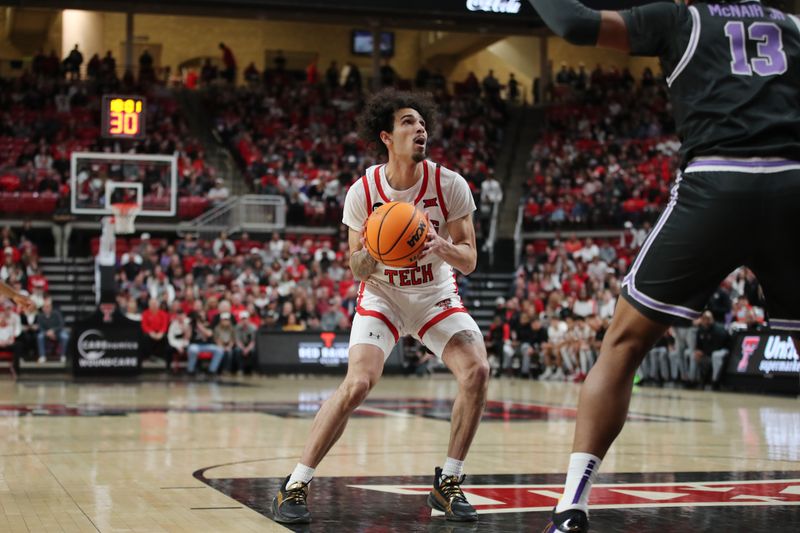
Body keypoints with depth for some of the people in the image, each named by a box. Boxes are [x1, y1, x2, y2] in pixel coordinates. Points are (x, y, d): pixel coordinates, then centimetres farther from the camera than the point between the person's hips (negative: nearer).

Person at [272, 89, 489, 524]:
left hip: (435, 295, 2)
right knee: (358, 384, -22)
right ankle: (295, 485, -8)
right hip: (381, 296, -2)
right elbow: (357, 270, -8)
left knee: (476, 371, -19)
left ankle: (448, 484, -1)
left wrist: (443, 247, -32)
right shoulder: (363, 192, -14)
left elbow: (469, 262, -9)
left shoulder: (449, 185, -14)